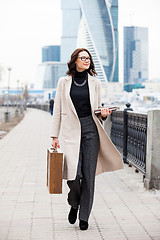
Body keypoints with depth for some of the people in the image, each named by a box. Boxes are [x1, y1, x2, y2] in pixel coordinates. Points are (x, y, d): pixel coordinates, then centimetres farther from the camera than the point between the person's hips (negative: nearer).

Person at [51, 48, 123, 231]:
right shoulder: (64, 82, 5)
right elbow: (58, 110, 6)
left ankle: (84, 217, 13)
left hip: (91, 130, 1)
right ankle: (74, 203, 18)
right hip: (71, 130, -1)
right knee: (74, 173, -14)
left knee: (88, 174, 0)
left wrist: (103, 114, -9)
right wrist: (54, 136, 3)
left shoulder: (95, 82, 8)